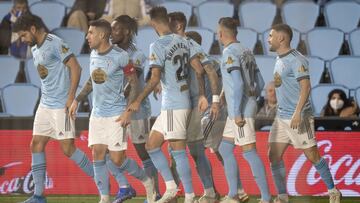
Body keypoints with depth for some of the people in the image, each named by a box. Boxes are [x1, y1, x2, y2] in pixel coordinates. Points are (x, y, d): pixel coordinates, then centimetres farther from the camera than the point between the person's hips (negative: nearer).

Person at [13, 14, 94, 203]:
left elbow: (75, 67, -17)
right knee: (36, 145, 4)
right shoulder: (35, 49, 14)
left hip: (61, 106, -9)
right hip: (45, 105, 9)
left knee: (67, 148, -8)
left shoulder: (55, 44, -14)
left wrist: (71, 97, -20)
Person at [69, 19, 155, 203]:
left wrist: (129, 111, -17)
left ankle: (146, 181, 17)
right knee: (97, 155, -1)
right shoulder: (94, 55, 7)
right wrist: (77, 100, 18)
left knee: (117, 160, -7)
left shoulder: (120, 56, -14)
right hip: (97, 114, 7)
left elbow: (134, 83, -10)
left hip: (116, 115, -7)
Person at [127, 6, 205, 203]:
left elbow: (154, 78, -19)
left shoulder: (158, 46, -13)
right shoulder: (183, 42, 10)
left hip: (173, 105, -9)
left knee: (178, 150, -5)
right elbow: (199, 70, 13)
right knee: (151, 145, 13)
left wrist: (138, 101, -11)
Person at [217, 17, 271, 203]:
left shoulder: (230, 53, -12)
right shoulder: (246, 52, 15)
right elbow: (259, 83, 18)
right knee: (225, 149, 15)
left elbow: (237, 84, -21)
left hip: (240, 112, -10)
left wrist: (237, 112, -20)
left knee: (249, 152, -9)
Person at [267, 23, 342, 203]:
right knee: (274, 155, 1)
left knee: (312, 155, -1)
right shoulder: (280, 59, 13)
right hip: (281, 117, 9)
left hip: (299, 118, -9)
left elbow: (305, 87, -22)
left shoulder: (296, 60, -15)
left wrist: (297, 113, -28)